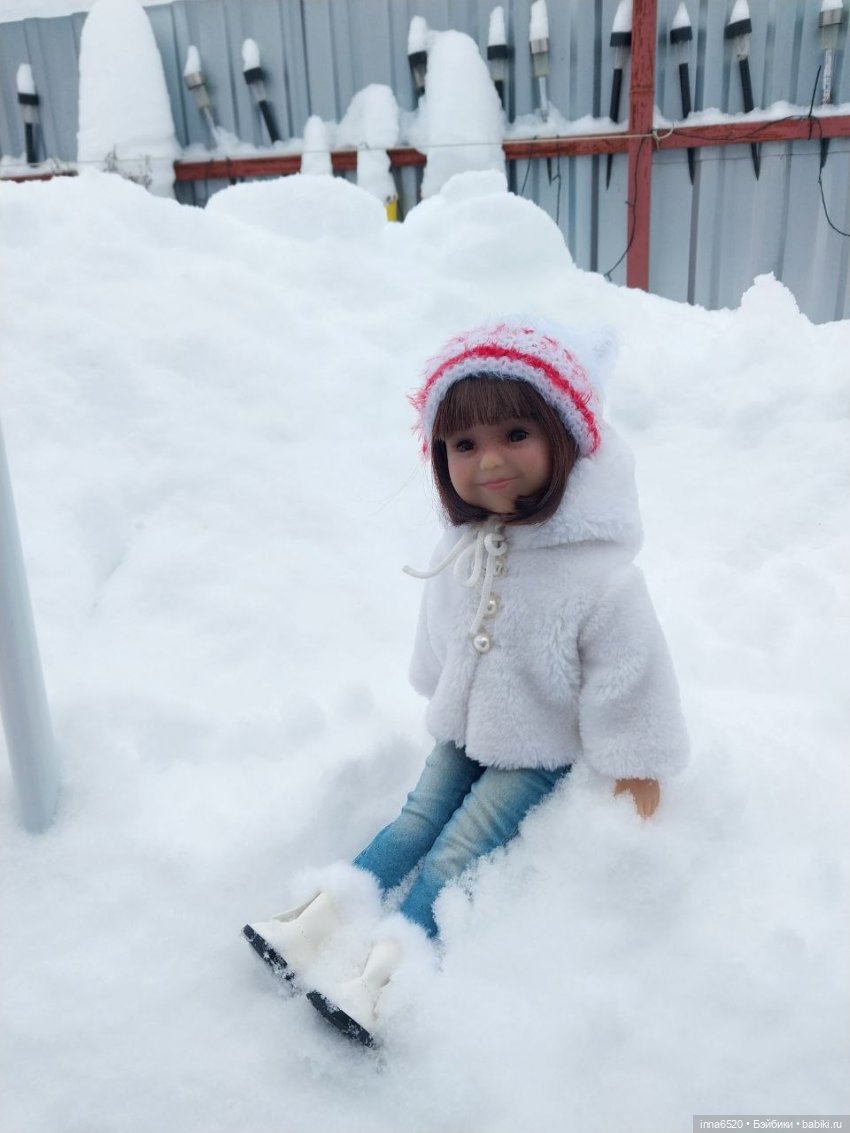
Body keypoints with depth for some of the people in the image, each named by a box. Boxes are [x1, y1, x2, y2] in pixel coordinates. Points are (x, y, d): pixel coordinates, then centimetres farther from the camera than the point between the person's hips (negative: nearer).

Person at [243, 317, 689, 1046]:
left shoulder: (598, 572, -31)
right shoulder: (462, 547, -10)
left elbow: (628, 669, -19)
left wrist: (634, 768, -10)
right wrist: (442, 697, 20)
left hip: (540, 749, -5)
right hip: (464, 729, 5)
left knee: (456, 854, -7)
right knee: (416, 822, 7)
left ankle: (382, 973, -4)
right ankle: (320, 918, 8)